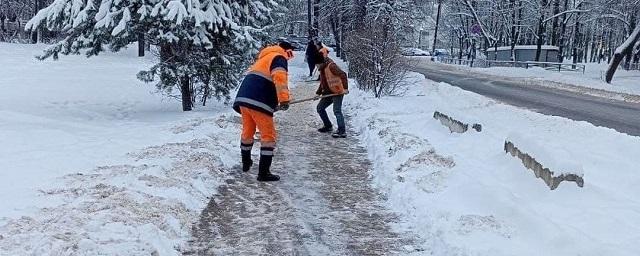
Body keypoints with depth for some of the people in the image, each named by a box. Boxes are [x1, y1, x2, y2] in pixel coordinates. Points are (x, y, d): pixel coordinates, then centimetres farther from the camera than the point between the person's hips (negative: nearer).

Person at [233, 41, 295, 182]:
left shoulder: (263, 58, 31)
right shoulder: (279, 58, 4)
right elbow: (279, 77, -16)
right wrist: (284, 99, -24)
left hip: (243, 97, 8)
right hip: (258, 102, -8)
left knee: (247, 132, 25)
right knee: (268, 136, 0)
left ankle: (246, 163, 41)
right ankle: (263, 172, -2)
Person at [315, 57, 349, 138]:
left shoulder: (331, 66, -17)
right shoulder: (322, 68, 13)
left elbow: (343, 74, -27)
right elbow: (323, 82, 22)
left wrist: (345, 88, -32)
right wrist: (318, 93, 13)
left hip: (337, 92, -10)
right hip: (329, 92, 10)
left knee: (337, 110, -17)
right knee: (320, 108, 14)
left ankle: (342, 131, -18)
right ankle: (328, 126, 26)